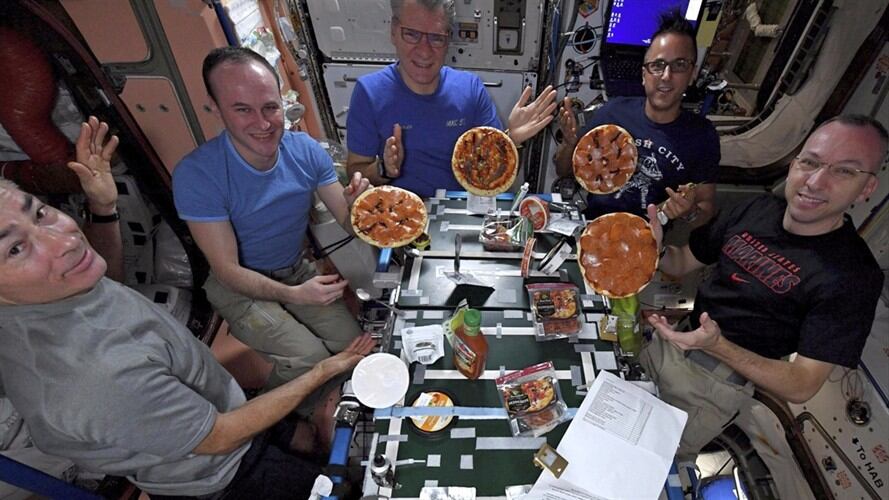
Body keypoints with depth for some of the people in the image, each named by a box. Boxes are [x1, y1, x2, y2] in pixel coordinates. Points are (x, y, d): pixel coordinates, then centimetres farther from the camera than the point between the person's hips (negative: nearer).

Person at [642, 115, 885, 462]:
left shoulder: (853, 274, -19)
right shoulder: (756, 210, -5)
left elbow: (802, 387, -19)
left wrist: (716, 346, -36)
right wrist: (658, 247, -20)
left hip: (717, 381, -5)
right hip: (670, 338, 5)